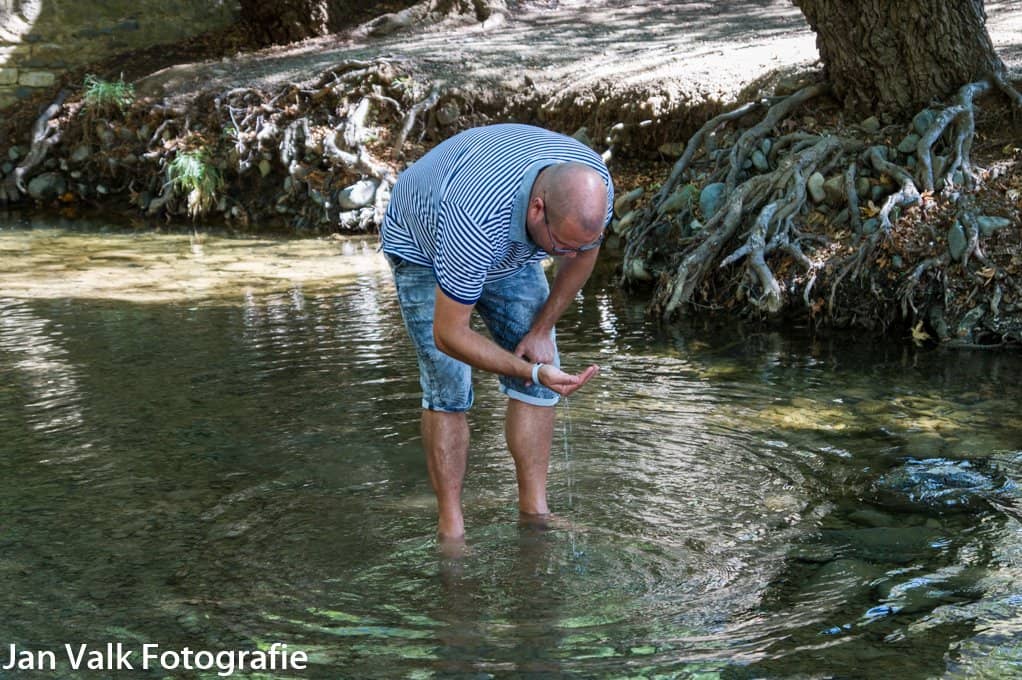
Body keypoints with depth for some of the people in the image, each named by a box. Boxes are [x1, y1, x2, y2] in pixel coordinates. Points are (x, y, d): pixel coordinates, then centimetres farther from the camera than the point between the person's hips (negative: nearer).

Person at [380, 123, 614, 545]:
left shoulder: (593, 185, -30)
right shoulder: (478, 216, -47)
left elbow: (584, 253, -4)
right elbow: (449, 334, -36)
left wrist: (541, 329, -6)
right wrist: (532, 371, -42)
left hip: (509, 252, 5)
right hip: (423, 244, -5)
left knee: (539, 374, -3)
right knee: (448, 389, -12)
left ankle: (534, 512, 5)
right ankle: (450, 528, -2)